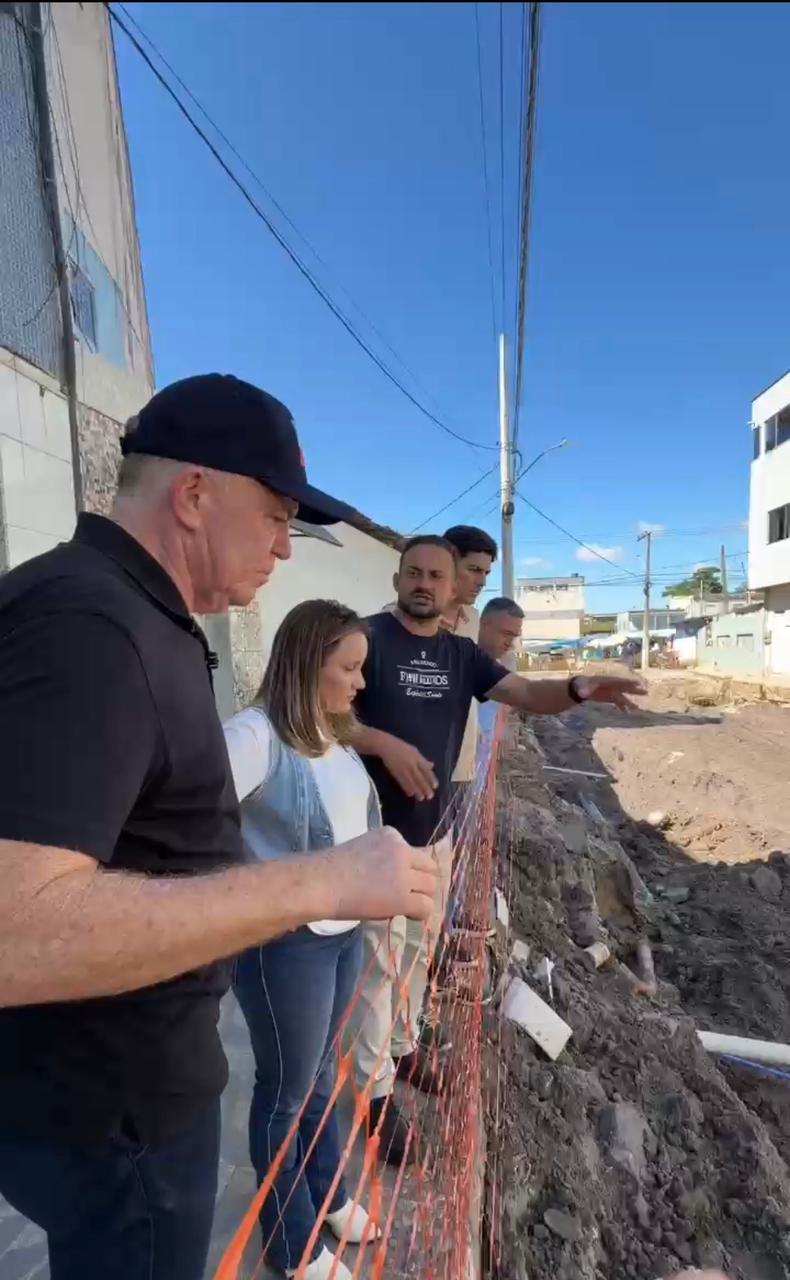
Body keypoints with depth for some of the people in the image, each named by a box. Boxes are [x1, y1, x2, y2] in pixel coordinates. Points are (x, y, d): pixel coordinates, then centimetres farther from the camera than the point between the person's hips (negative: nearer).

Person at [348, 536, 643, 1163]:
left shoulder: (462, 653, 4)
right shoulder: (368, 637, -14)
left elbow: (528, 694, -3)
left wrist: (576, 689, -23)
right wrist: (386, 744, -31)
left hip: (435, 827, 6)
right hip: (380, 832, -6)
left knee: (419, 949, 23)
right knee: (380, 958, 7)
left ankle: (404, 1046, 46)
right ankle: (377, 1092, 27)